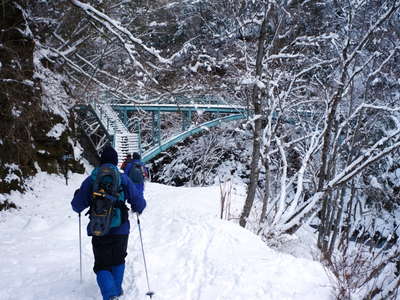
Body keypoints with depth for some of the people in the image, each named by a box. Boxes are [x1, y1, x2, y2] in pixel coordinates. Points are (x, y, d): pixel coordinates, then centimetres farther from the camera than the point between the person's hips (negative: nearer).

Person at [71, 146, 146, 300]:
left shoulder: (91, 180, -5)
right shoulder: (124, 179, -4)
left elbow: (77, 206, 1)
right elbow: (139, 203, -2)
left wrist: (77, 196, 24)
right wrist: (137, 209, 22)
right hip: (121, 230, 1)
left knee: (102, 265, 7)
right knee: (118, 260, 25)